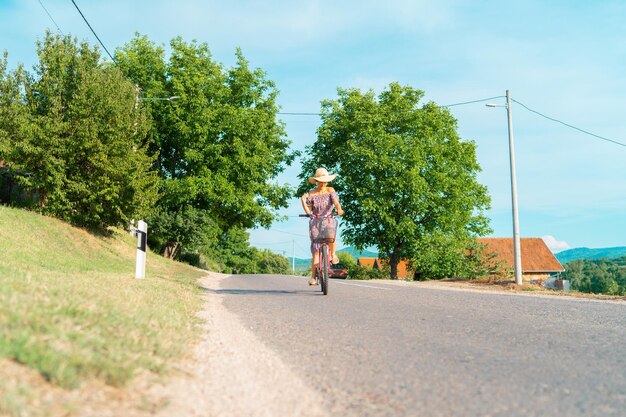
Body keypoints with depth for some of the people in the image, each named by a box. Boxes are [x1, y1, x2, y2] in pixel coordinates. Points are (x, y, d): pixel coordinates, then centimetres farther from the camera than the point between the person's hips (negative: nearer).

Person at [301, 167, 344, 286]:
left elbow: (335, 201, -12)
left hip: (328, 220, 0)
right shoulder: (311, 194, 4)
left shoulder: (330, 190, 5)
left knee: (330, 236, -36)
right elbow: (308, 211, 0)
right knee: (316, 249, -3)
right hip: (315, 222, 1)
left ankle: (332, 254, -5)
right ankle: (313, 277, 5)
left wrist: (339, 209, -32)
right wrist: (303, 200, -14)